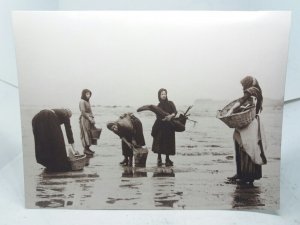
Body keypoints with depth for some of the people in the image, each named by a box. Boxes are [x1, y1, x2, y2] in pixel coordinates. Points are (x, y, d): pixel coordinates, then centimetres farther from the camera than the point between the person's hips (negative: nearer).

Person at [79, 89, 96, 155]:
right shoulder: (82, 101, -11)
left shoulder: (87, 101, 15)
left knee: (90, 134, 9)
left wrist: (92, 118, 7)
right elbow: (83, 112, -16)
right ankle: (85, 149, 2)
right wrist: (90, 118, -17)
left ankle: (87, 148, 16)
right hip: (84, 119, -8)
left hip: (89, 120, 8)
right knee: (85, 134, -4)